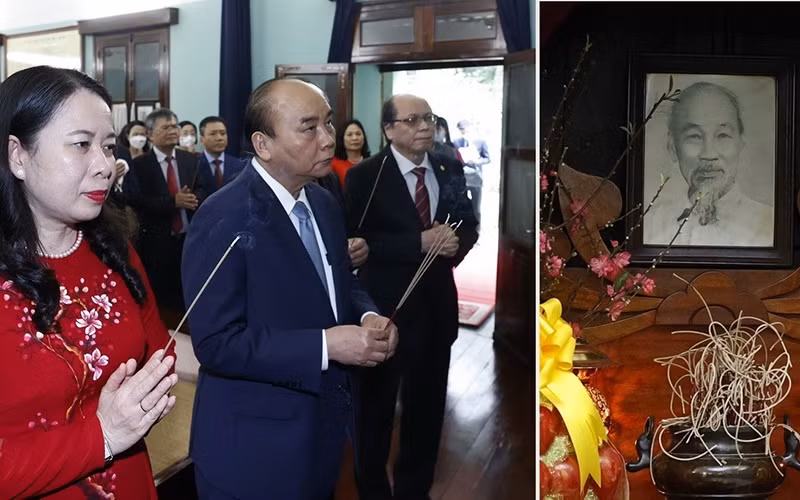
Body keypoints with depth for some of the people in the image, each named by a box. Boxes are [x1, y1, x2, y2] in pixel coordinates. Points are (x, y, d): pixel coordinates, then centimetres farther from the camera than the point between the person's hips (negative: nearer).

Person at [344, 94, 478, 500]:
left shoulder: (450, 169, 4)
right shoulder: (365, 175, -10)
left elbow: (468, 224, 10)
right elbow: (358, 241, -17)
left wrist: (457, 242, -13)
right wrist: (419, 242, -24)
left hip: (436, 303, 5)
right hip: (384, 305, -4)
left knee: (428, 404, 17)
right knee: (375, 405, 12)